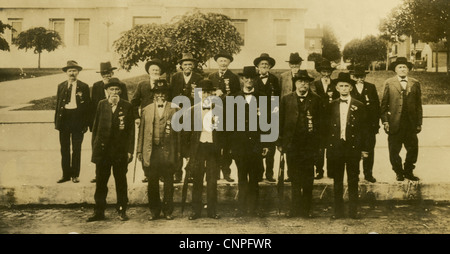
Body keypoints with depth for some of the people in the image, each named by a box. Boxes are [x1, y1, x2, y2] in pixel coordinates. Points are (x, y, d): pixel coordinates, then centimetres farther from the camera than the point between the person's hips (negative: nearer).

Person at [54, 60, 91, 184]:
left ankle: (75, 175, 13)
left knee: (76, 149, 3)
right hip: (64, 119, 3)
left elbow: (87, 106, 1)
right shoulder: (61, 86, 11)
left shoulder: (84, 87, 2)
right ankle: (66, 174, 17)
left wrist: (86, 123, -6)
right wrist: (56, 121, 5)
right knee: (64, 149, 7)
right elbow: (58, 104, 12)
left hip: (77, 119, -3)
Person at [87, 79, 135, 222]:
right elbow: (95, 127, 8)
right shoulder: (101, 105, 6)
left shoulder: (127, 107, 0)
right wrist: (94, 147, 4)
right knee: (100, 182, 6)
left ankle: (122, 211, 19)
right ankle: (99, 212, 17)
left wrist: (130, 150, -4)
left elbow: (131, 129, 0)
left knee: (121, 182, 8)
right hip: (102, 150, 2)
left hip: (120, 150, -1)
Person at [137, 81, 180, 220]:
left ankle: (168, 211, 16)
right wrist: (139, 150, 6)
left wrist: (178, 151, -1)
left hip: (168, 150, -1)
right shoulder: (146, 109, 12)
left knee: (168, 182, 4)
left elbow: (177, 130, 4)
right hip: (151, 151, 2)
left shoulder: (174, 109, 7)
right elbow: (142, 131, 12)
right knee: (152, 183, 6)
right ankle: (154, 211, 18)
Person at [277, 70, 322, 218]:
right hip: (291, 144, 0)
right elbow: (281, 121, 5)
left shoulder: (316, 100, 5)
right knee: (295, 179, 4)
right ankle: (295, 208, 12)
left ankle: (306, 209, 15)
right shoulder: (286, 100, 7)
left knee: (308, 180, 5)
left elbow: (320, 122, 4)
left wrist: (319, 143, -2)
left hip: (309, 145, 0)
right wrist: (280, 143, 1)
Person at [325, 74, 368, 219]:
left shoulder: (359, 106, 3)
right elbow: (327, 127, 8)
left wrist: (364, 148, -2)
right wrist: (327, 146, 2)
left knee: (353, 181, 5)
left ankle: (353, 211, 14)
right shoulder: (331, 106, 8)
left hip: (353, 147, -1)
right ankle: (338, 211, 15)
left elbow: (363, 128, 3)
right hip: (335, 147, 2)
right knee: (337, 181, 7)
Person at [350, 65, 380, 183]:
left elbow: (377, 105, 7)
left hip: (370, 124, 2)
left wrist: (376, 123, 1)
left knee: (369, 149, 6)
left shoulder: (371, 87, 8)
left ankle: (368, 173, 17)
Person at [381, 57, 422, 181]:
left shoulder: (415, 83, 8)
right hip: (395, 123, -2)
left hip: (411, 123, 2)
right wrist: (385, 121, -6)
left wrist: (419, 122, 6)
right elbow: (384, 104, 2)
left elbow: (418, 104, 9)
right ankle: (399, 172, 24)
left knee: (413, 149, 7)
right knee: (394, 151, 6)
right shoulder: (389, 83, 3)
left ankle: (408, 171, 26)